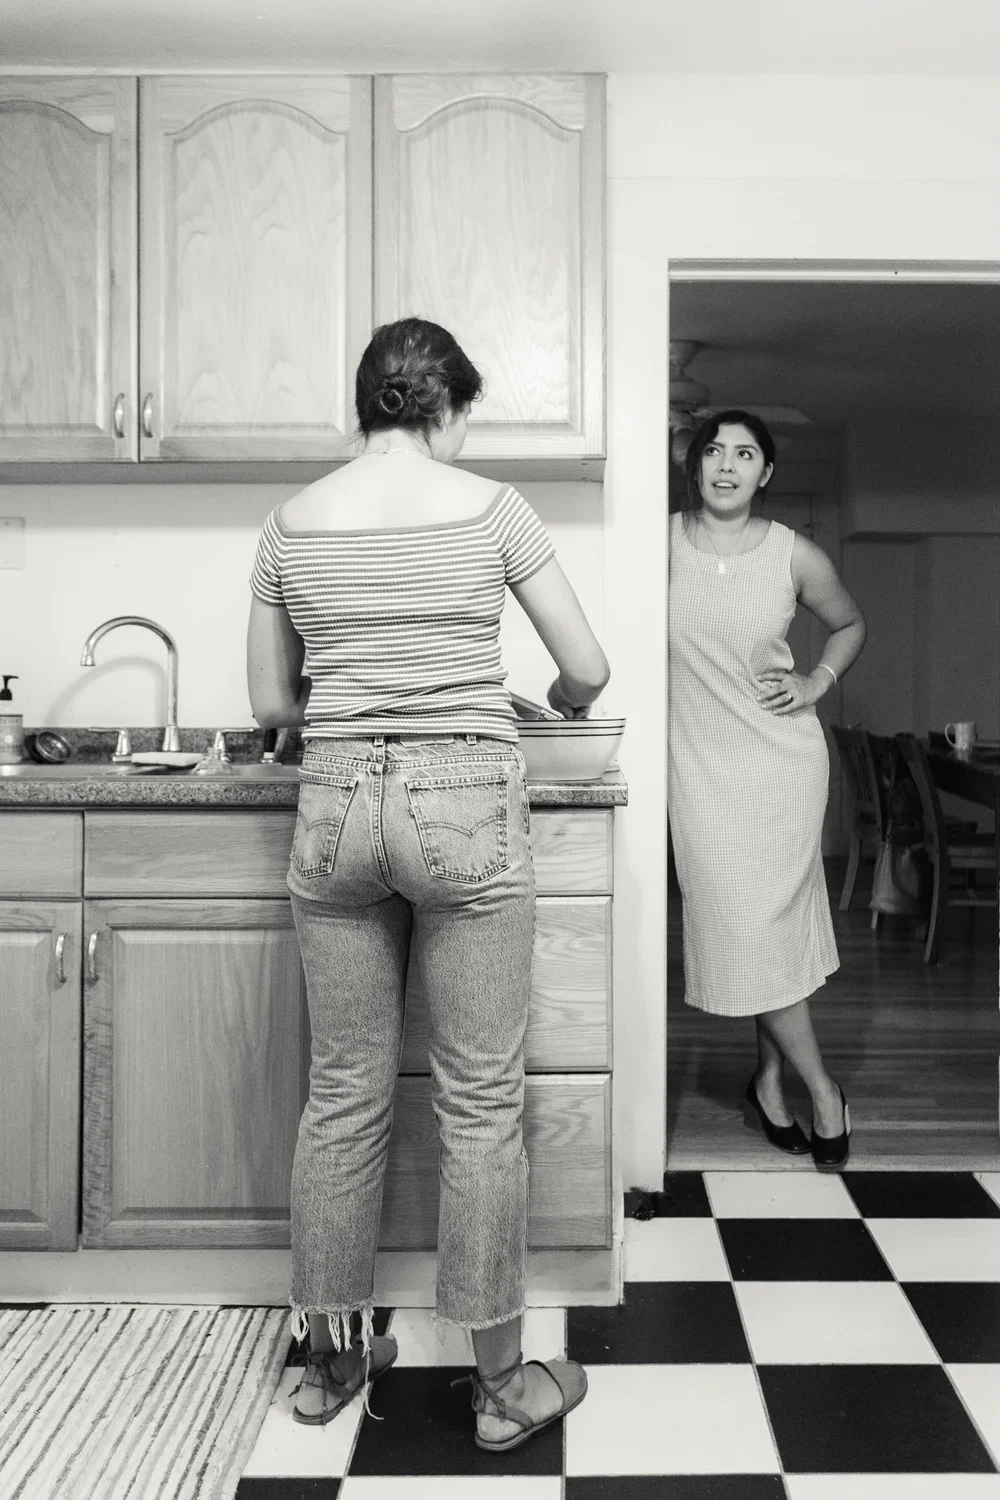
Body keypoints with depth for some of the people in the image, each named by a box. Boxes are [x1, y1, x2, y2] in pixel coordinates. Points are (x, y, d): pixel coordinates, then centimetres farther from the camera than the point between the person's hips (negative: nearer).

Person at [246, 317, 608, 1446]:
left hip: (334, 805, 3)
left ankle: (328, 1359, 29)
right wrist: (549, 706, 24)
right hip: (465, 804, -3)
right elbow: (587, 671, 2)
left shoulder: (290, 524, 6)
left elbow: (269, 704, 10)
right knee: (480, 1106, 6)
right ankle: (502, 1383, 20)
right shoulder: (489, 507, -2)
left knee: (342, 1097, 14)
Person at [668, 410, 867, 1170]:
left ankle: (769, 1080, 24)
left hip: (783, 757, 0)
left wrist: (817, 683, 1)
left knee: (772, 923, 2)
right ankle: (821, 1088, 16)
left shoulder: (795, 556, -2)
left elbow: (851, 624, 16)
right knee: (743, 925, -1)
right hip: (700, 764, 0)